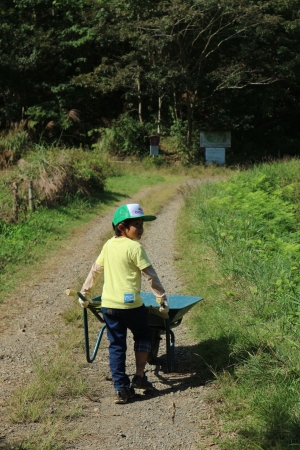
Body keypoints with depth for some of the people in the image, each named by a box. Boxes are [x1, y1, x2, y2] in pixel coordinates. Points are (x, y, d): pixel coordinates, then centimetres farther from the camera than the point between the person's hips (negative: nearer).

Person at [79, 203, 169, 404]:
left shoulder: (108, 245, 11)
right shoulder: (135, 247, -8)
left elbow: (95, 270, 18)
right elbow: (150, 275, -9)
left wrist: (85, 293, 28)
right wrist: (162, 298, -3)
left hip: (108, 305, 5)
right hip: (131, 304, -5)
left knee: (116, 346, 11)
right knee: (143, 336, 20)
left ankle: (121, 389, 10)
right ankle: (139, 377, 18)